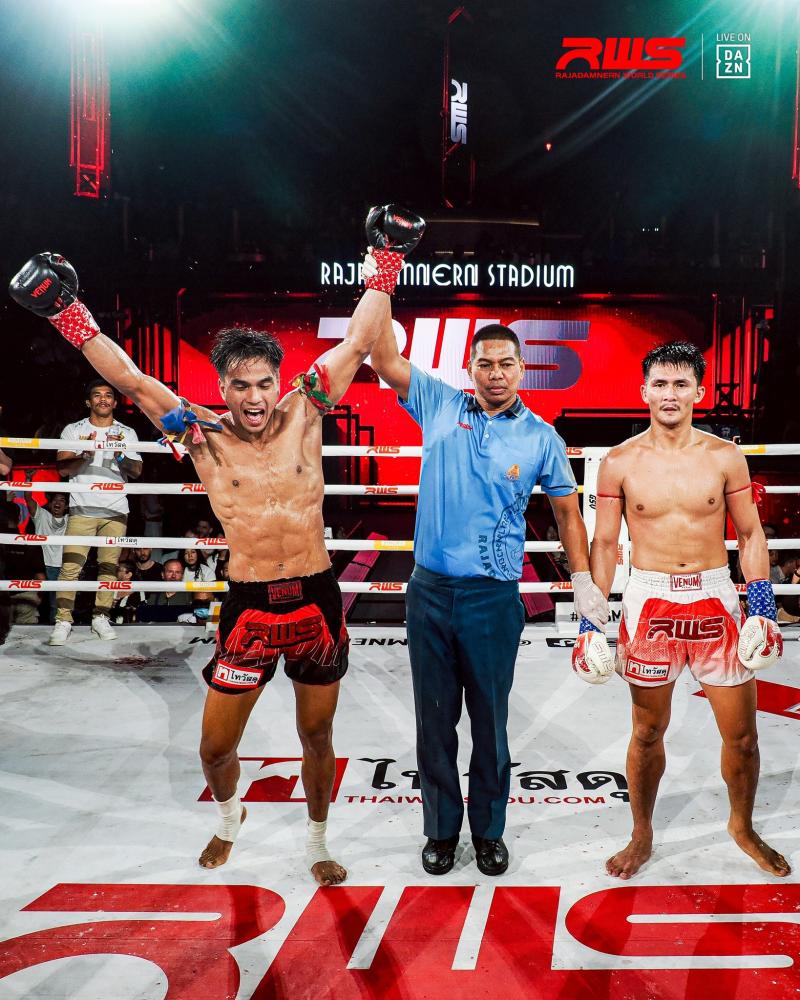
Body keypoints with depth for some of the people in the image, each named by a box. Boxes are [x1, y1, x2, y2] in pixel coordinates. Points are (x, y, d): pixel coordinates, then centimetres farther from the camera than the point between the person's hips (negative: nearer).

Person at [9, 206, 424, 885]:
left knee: (317, 735, 16)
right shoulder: (202, 435, -4)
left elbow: (358, 345, -2)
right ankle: (230, 816, 46)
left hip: (317, 598, 0)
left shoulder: (303, 413, -3)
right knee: (215, 745, 11)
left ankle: (317, 842, 41)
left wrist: (387, 266, -3)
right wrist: (70, 315, -8)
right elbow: (131, 380, -5)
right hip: (248, 605, 0)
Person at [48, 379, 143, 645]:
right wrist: (85, 454, -14)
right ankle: (63, 621, -7)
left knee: (109, 565, 0)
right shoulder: (73, 430, 9)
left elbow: (136, 471, 5)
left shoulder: (127, 433, 12)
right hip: (82, 509, -1)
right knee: (70, 567, -10)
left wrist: (120, 456, -13)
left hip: (115, 510, 2)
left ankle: (101, 618, 8)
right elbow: (62, 468, 1)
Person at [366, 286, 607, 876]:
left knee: (490, 721, 10)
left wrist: (583, 578, 1)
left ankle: (489, 831, 30)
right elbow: (386, 361, 0)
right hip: (429, 590, 1)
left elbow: (567, 510, 8)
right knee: (435, 718, 12)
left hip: (493, 598, -1)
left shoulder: (540, 437, 1)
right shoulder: (441, 407, 3)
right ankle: (441, 829, 30)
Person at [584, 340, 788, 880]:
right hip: (650, 602, -1)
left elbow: (751, 535, 5)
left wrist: (763, 611, -2)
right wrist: (591, 624, -2)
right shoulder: (620, 462, -4)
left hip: (715, 599, 1)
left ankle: (743, 826, 38)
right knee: (648, 732, 12)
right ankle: (642, 837, 33)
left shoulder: (724, 456, -2)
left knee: (742, 735, 10)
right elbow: (604, 544, 0)